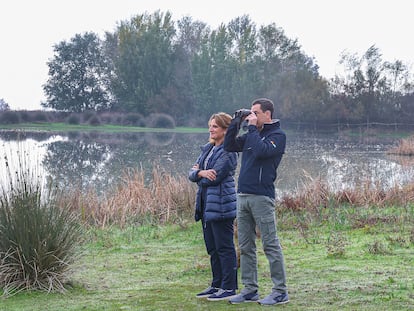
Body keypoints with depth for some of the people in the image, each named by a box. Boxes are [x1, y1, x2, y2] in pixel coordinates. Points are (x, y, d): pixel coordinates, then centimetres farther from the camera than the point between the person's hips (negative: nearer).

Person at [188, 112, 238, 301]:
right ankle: (217, 285, 22)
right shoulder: (207, 149, 15)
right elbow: (192, 173, 8)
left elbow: (214, 178, -18)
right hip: (207, 205, 9)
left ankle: (229, 288, 3)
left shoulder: (228, 152, -11)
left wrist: (199, 175, 0)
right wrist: (201, 173, -14)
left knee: (224, 248, -3)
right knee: (212, 248, 14)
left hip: (221, 205, -9)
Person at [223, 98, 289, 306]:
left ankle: (280, 291, -1)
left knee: (270, 245, -5)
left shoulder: (277, 135, -4)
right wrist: (235, 124, 7)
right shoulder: (252, 134, 18)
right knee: (245, 247, 9)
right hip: (243, 195, 8)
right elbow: (229, 146, 16)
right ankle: (250, 289, 15)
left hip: (261, 197, -8)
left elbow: (261, 150, -21)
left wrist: (252, 127, -11)